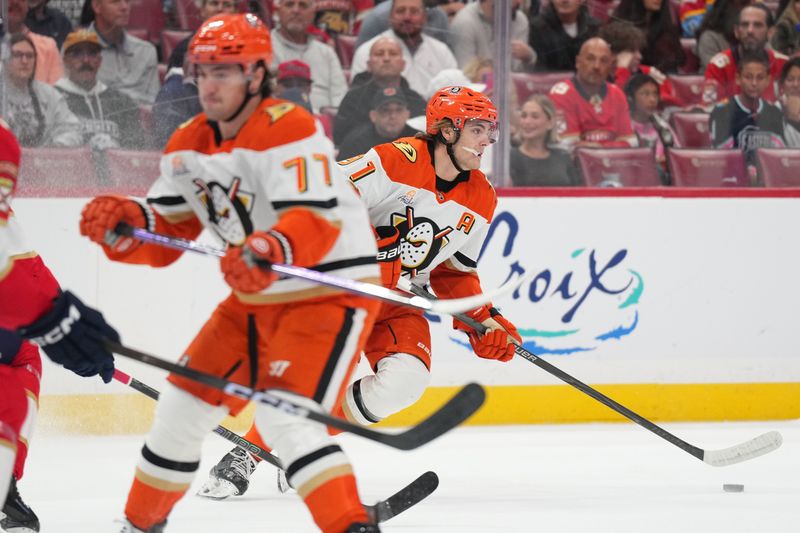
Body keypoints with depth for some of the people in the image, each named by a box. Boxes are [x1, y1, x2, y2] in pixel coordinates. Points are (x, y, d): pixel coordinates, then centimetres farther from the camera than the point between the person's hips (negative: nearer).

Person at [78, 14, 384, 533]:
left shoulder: (289, 130, -22)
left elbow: (317, 219, -33)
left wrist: (273, 250, -53)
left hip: (331, 290, -8)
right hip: (256, 299, 8)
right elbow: (166, 234, 5)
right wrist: (125, 221, -17)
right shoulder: (189, 145, 4)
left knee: (286, 418, -26)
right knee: (184, 404, 11)